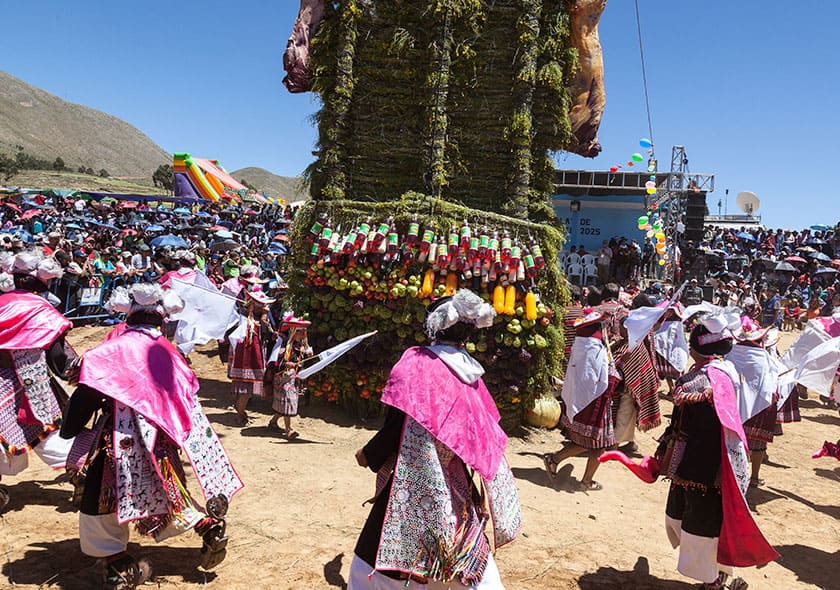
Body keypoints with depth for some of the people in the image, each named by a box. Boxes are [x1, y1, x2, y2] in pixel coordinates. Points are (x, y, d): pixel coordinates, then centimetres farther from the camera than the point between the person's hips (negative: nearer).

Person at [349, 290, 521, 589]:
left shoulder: (417, 364, -16)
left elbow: (396, 427, -16)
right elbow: (482, 433, 8)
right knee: (471, 556, 21)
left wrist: (369, 455, 0)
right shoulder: (469, 373, 1)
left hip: (414, 481, -5)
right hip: (453, 482, 6)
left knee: (378, 560, 11)